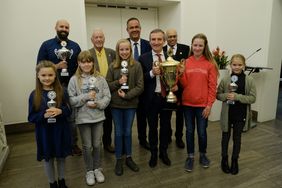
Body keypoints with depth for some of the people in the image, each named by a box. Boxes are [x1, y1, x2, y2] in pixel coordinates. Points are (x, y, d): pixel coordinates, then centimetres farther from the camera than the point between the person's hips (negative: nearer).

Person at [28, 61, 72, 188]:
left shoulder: (62, 92, -8)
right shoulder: (34, 95, -9)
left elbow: (69, 111, -3)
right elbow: (31, 117, -6)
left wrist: (60, 111, -23)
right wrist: (44, 115, -24)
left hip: (61, 131, 1)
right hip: (44, 133, 0)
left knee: (61, 157, 18)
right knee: (48, 159, 16)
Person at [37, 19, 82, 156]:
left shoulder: (75, 46, 10)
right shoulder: (46, 45, 3)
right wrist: (56, 66, -15)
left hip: (72, 86, 2)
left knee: (72, 117, 8)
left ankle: (73, 144, 22)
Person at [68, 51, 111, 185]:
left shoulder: (100, 79, -2)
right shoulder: (74, 80, -6)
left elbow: (107, 97, -3)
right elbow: (71, 100, -10)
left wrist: (98, 104, -19)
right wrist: (86, 96, -20)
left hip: (98, 117, 1)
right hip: (83, 118, -1)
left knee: (97, 145, 14)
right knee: (87, 146, 12)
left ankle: (97, 169, 35)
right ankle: (89, 171, 32)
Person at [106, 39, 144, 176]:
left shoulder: (137, 65, -4)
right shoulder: (112, 66, -2)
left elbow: (140, 86, -6)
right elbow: (107, 85, -1)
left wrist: (127, 95, -15)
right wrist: (118, 82, -17)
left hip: (131, 104, 0)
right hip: (115, 104, 0)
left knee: (128, 132, 13)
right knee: (118, 133, 10)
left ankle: (129, 158, 31)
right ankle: (119, 160, 26)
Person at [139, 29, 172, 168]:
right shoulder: (143, 58, -6)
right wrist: (152, 73, -23)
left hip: (167, 97, 2)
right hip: (151, 98, -2)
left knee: (165, 126, 16)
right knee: (152, 127, 13)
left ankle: (163, 152, 36)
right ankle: (153, 154, 33)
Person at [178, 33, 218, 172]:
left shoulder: (210, 64, -4)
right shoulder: (186, 62, 1)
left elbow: (212, 86, -4)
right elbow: (184, 85, 0)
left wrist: (209, 105, -8)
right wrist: (181, 73, -17)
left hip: (202, 104, -2)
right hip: (187, 103, 2)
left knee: (202, 131, 9)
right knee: (189, 131, 12)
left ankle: (203, 155, 33)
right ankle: (190, 156, 28)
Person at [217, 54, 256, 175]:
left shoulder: (249, 81, -6)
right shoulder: (225, 80, -4)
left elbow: (252, 98, -9)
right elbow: (218, 95, 2)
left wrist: (237, 97, -22)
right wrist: (226, 96, -19)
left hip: (241, 115, 0)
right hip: (227, 114, 0)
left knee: (237, 138, 14)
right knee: (226, 137, 13)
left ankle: (235, 160, 32)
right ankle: (224, 159, 31)